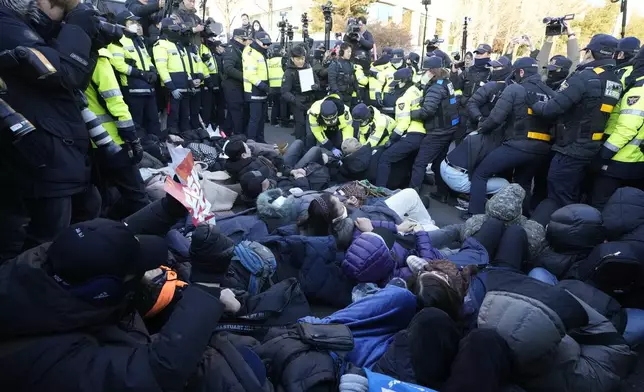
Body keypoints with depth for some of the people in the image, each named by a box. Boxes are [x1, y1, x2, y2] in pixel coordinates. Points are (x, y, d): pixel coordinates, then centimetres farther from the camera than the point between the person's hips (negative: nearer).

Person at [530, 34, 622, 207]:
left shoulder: (585, 77, -17)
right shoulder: (616, 82, 7)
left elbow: (552, 108, -20)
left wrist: (534, 105, -2)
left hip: (570, 150, -8)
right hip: (590, 150, 8)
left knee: (558, 200, 1)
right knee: (572, 199, 20)